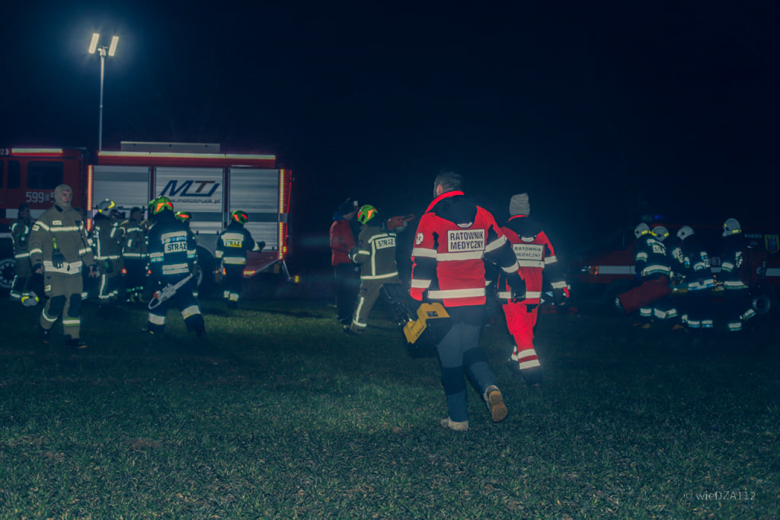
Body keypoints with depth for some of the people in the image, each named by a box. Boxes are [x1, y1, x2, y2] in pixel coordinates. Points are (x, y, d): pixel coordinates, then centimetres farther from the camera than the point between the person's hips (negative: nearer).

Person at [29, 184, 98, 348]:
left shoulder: (76, 217, 14)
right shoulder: (47, 217, -1)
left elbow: (83, 242, 21)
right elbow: (35, 241, -3)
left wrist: (90, 263, 17)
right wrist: (37, 262, -15)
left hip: (74, 269, 5)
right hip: (54, 269, -5)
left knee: (74, 302, -2)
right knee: (56, 302, -10)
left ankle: (72, 337, 3)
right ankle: (44, 328, 16)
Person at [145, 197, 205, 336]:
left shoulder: (156, 230, -10)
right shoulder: (182, 227, 5)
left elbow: (155, 257, -12)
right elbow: (191, 251, 10)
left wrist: (156, 276, -8)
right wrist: (190, 269, 17)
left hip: (165, 273, -4)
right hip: (182, 272, 4)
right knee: (186, 298, 8)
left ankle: (155, 327, 20)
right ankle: (197, 323, -4)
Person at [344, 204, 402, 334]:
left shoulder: (366, 233, -11)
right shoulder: (390, 231, 6)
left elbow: (362, 257, -14)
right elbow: (397, 251, 18)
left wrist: (352, 255, 5)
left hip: (373, 276, -4)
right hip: (392, 274, 4)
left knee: (365, 302, 7)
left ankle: (357, 327, 16)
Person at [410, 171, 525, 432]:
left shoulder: (431, 219, -8)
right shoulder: (482, 215, 5)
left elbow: (422, 264, -10)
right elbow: (502, 251, 13)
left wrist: (417, 300, -6)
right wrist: (516, 280, 26)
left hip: (444, 302, -4)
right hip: (476, 300, 4)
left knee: (450, 358, 5)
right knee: (471, 348, 20)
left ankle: (458, 418, 11)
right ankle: (490, 388, -7)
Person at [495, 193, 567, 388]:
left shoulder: (504, 232, -5)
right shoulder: (540, 233, 8)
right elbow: (551, 263, 9)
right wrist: (560, 288, 13)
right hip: (534, 292, 4)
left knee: (520, 331, -6)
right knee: (527, 329, 20)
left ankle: (533, 373, -18)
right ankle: (517, 363, 35)